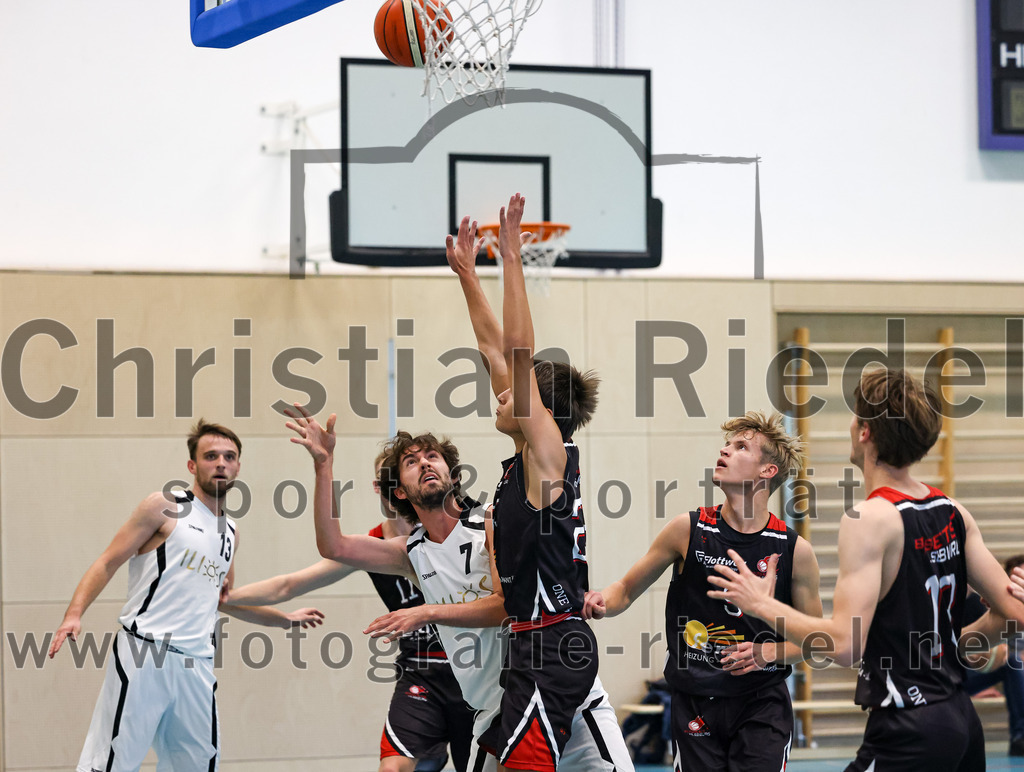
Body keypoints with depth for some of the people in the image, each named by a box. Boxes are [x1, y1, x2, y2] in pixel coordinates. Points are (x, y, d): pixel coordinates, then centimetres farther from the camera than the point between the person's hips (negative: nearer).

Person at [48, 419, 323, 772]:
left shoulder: (230, 532, 20)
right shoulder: (165, 507, 1)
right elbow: (108, 563, -2)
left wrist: (286, 619, 34)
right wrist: (74, 614, -16)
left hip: (196, 665, 7)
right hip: (143, 653, -6)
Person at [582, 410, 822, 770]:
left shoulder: (794, 549, -4)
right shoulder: (688, 530, -2)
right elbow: (627, 589, 8)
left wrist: (767, 653, -12)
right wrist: (603, 602, -14)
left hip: (762, 704, -1)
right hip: (694, 703, 1)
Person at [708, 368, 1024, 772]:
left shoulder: (870, 519, -16)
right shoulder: (953, 512, 6)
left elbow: (844, 644, -22)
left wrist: (762, 605, -11)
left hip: (906, 733, -8)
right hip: (961, 720, 8)